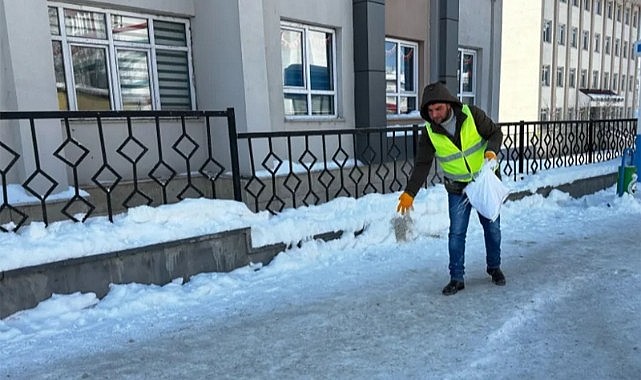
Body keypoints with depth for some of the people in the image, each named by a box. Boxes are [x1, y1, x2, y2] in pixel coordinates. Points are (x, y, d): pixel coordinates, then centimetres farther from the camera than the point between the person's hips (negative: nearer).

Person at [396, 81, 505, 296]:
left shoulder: (472, 115, -17)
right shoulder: (430, 133, -14)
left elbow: (495, 133, -6)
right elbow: (422, 165, -12)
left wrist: (491, 150, -28)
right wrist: (410, 193, -20)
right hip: (458, 188, 0)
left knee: (492, 227, 13)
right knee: (456, 233, -2)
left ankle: (494, 268, 35)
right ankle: (457, 278, 11)